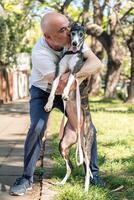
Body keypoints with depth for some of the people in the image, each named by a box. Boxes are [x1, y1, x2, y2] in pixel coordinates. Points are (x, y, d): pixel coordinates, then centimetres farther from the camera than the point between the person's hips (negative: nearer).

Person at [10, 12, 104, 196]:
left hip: (67, 91, 4)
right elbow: (59, 86, -42)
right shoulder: (40, 53, -36)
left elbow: (97, 63, -35)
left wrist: (74, 75, -50)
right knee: (37, 128, -23)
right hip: (42, 91, -4)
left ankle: (93, 174, 9)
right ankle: (27, 179, -10)